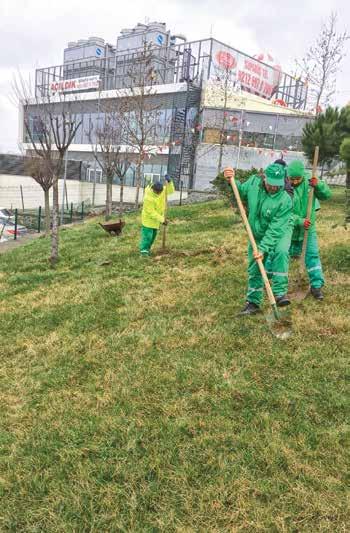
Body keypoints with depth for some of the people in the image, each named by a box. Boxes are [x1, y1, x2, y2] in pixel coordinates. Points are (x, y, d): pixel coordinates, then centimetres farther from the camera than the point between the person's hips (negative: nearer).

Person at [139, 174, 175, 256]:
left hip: (157, 217, 7)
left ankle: (147, 248, 28)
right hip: (149, 217, -7)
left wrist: (169, 181, -25)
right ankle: (144, 250, 6)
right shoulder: (148, 198, -32)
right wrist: (162, 220, -26)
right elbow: (151, 212, -28)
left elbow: (171, 191, -5)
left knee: (153, 234, 14)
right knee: (147, 235, -6)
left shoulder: (161, 190, -12)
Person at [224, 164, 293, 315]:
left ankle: (279, 293, -26)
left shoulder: (285, 200, -29)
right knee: (254, 268, 5)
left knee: (280, 252, -34)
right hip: (258, 233, 4)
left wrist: (263, 248, -34)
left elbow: (275, 229, -30)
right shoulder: (253, 182, -18)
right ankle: (253, 303, 18)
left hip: (280, 232, -3)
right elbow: (241, 192, 4)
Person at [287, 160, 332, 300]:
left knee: (312, 254, 1)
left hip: (308, 227, 3)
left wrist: (318, 185, -24)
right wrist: (299, 221, -31)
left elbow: (327, 195, -4)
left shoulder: (309, 180, -8)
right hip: (290, 228, -2)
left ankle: (316, 285, 10)